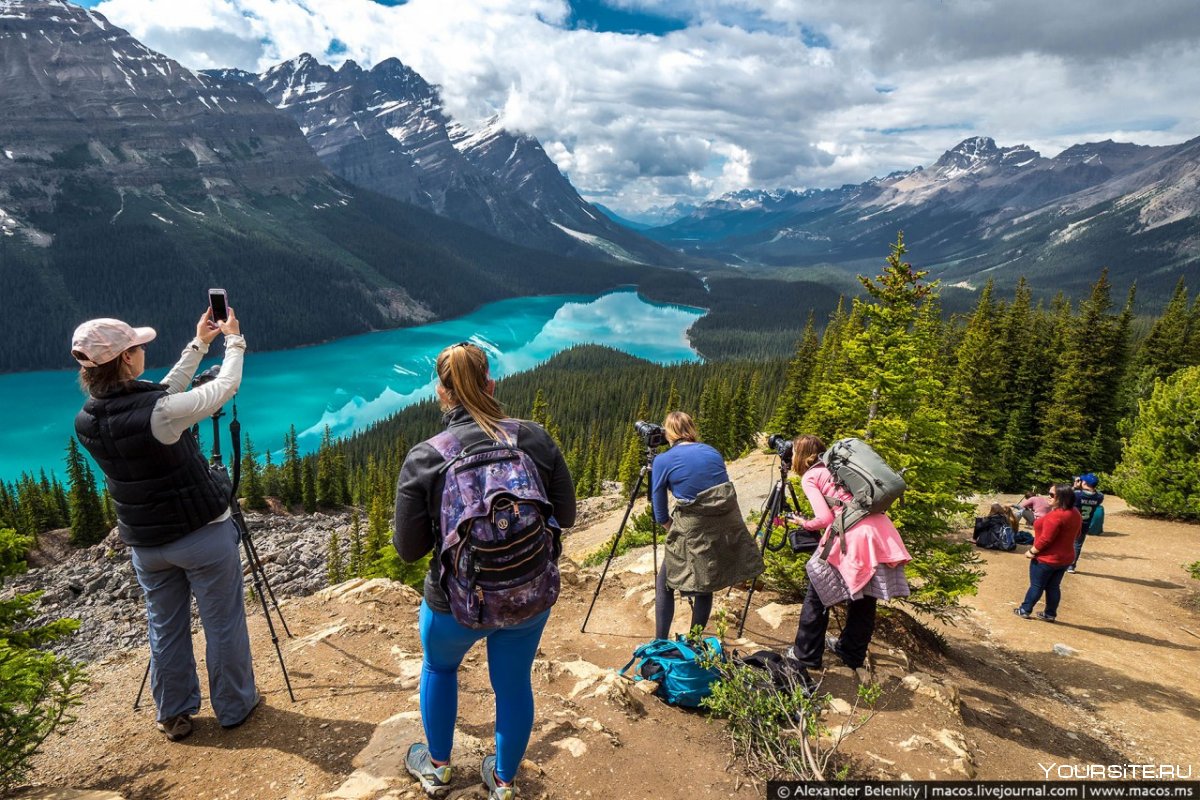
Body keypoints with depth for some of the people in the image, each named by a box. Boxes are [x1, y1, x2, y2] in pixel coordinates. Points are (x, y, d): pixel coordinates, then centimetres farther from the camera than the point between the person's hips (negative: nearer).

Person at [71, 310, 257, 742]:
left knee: (165, 627, 21)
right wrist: (234, 340, 4)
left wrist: (198, 345, 12)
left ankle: (173, 714, 36)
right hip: (202, 535, -6)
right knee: (223, 624, 12)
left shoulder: (86, 420, -5)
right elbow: (225, 388, -12)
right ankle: (234, 706, 28)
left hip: (145, 542, 6)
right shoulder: (158, 412, -27)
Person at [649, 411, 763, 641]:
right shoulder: (713, 452, 11)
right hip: (728, 524, 5)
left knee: (664, 584, 16)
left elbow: (660, 514, 1)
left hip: (694, 530, -5)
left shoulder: (663, 460, -2)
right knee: (704, 586, 22)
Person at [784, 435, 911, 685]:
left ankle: (804, 658, 18)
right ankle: (853, 658, 36)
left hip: (853, 537, -7)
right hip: (882, 532, 7)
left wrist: (804, 524, 12)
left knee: (817, 596, 10)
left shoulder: (809, 477, 3)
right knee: (864, 599, 20)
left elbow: (825, 519, -6)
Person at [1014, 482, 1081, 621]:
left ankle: (1025, 610, 17)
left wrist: (1032, 551, -16)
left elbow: (1045, 539, -27)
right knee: (1053, 587, 16)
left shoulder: (1056, 515, -28)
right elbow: (1075, 534, 15)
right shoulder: (1075, 513, 2)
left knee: (1036, 586, 5)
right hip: (1065, 557, 8)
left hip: (1047, 558, -8)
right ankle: (1050, 614, 23)